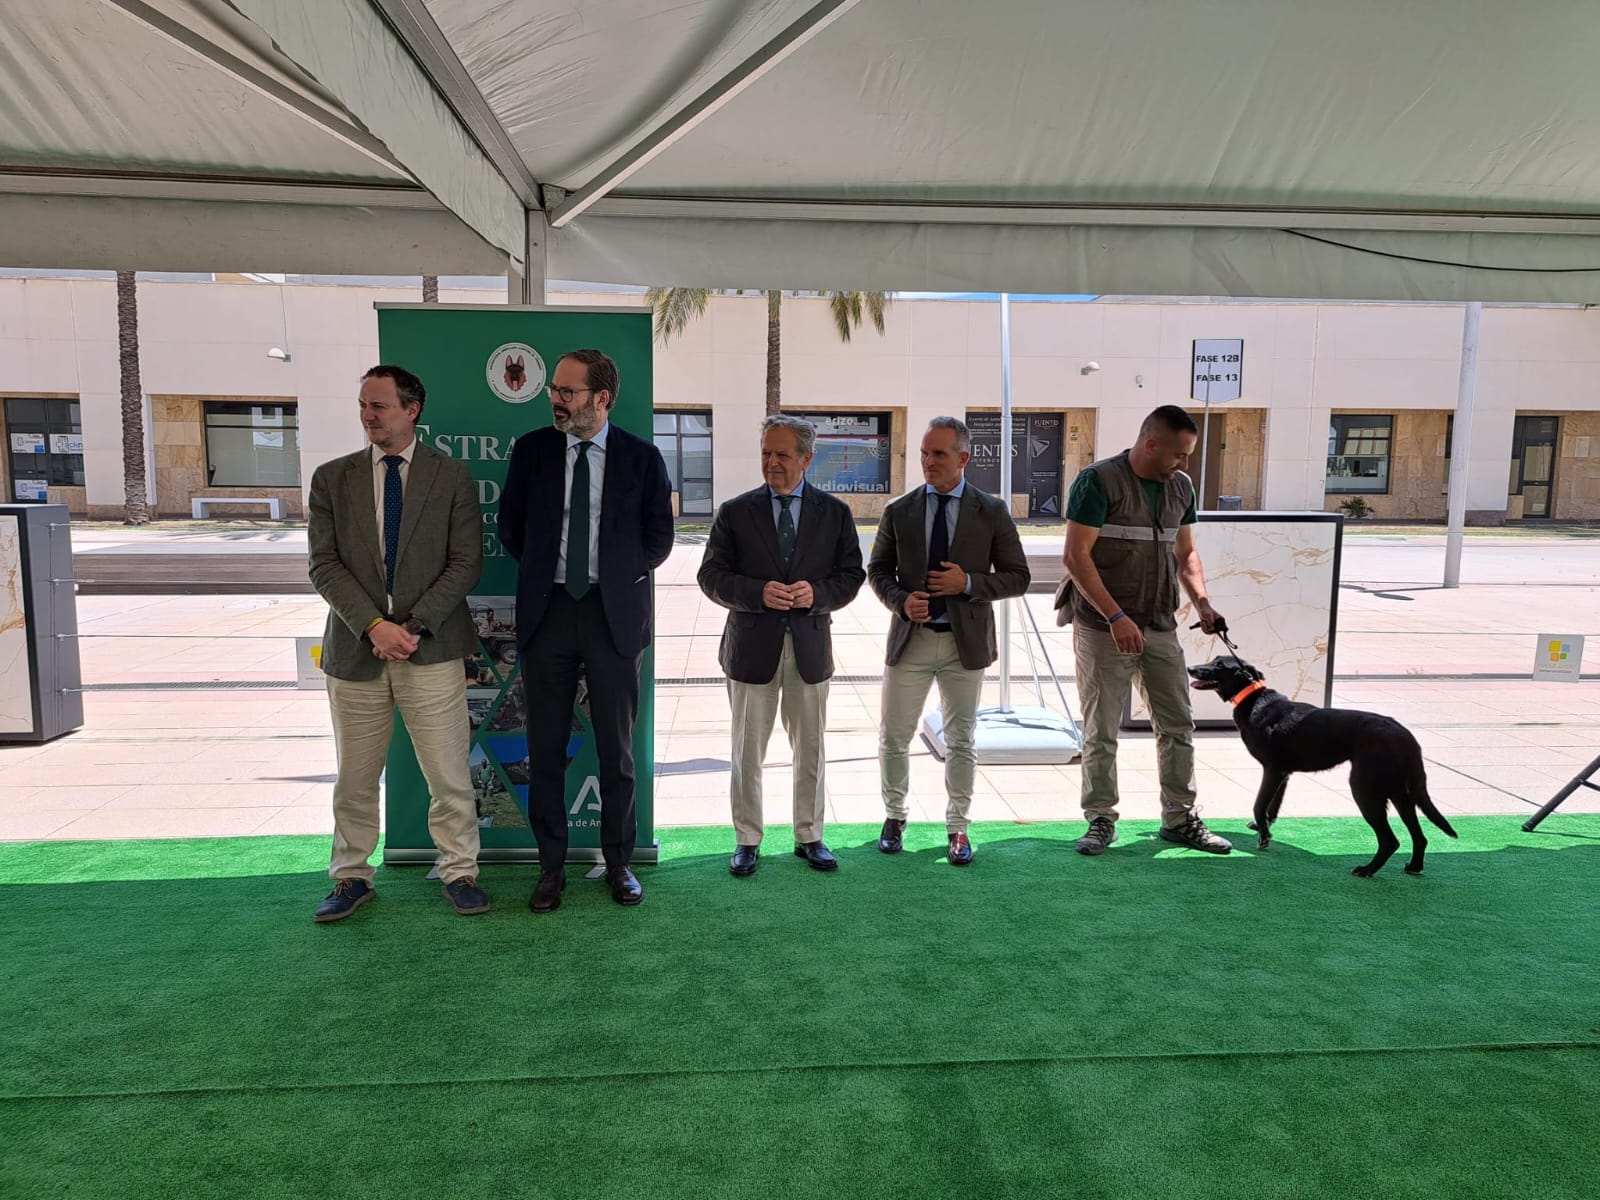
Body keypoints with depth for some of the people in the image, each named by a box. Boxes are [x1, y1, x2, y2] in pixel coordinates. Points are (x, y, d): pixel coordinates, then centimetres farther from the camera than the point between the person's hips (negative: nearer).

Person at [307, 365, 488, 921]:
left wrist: (414, 626, -12)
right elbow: (324, 564, 0)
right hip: (355, 648, 2)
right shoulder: (332, 478, 7)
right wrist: (373, 625, -13)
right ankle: (351, 877, 28)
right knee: (354, 777, 12)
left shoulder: (452, 476, 2)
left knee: (449, 773, 3)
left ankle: (459, 872, 19)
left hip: (431, 648, -2)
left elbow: (466, 563, -3)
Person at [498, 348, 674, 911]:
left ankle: (618, 861, 21)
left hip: (615, 614, -1)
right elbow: (510, 527, 12)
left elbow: (659, 537, 7)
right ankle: (551, 865, 18)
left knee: (616, 747, 6)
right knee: (545, 748, 5)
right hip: (547, 610, 2)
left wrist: (621, 576, 1)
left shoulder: (641, 457, 1)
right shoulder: (531, 449, 5)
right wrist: (543, 569, 5)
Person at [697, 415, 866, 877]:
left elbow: (851, 575, 4)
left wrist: (817, 593, -16)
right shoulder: (735, 512, 1)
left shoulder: (835, 513, 4)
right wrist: (759, 593, -18)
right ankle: (747, 840, 21)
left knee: (810, 751, 12)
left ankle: (809, 837, 27)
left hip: (811, 646, 1)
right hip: (752, 647, -1)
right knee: (747, 753, 7)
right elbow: (711, 576, -2)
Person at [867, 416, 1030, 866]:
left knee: (960, 741, 9)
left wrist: (969, 583, -15)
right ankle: (895, 816, 28)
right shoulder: (899, 512, 2)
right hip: (910, 639, 1)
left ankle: (957, 827, 23)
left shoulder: (992, 512, -1)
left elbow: (1018, 577, 1)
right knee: (893, 737, 7)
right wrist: (901, 600, -11)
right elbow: (877, 571, 9)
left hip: (965, 642, -1)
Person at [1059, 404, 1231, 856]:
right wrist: (1117, 617, -21)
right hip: (1103, 628, -6)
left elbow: (1185, 553, 18)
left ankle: (1179, 818, 23)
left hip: (1161, 628, 6)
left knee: (1178, 725, 10)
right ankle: (1102, 820, 16)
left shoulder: (1181, 487, 9)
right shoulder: (1099, 481, -11)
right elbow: (1076, 556, -16)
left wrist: (1201, 601, 1)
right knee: (1101, 733, 3)